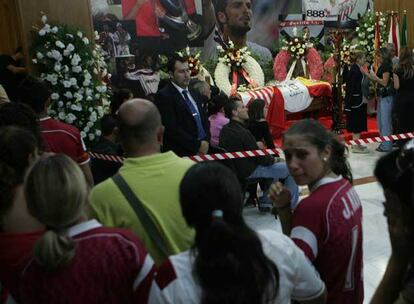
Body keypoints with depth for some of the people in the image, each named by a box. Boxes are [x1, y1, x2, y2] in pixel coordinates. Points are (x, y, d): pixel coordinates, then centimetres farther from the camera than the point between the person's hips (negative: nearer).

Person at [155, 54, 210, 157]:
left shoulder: (194, 94, 14)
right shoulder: (164, 96, -10)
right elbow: (172, 129, -17)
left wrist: (206, 141, -1)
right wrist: (197, 145, -13)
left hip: (203, 150, 6)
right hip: (181, 155, -6)